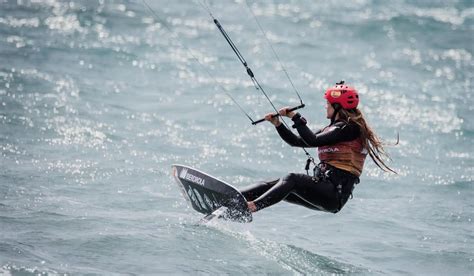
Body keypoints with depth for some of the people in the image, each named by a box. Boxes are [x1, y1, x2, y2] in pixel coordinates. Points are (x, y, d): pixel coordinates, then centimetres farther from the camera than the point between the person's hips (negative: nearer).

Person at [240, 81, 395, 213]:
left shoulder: (351, 128, -6)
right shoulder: (331, 129, 23)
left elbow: (313, 141, -17)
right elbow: (297, 142, 23)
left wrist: (295, 118, -11)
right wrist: (277, 124, 11)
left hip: (335, 193, -8)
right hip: (322, 190, 8)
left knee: (293, 180, -28)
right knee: (271, 185, -5)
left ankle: (252, 206, -43)